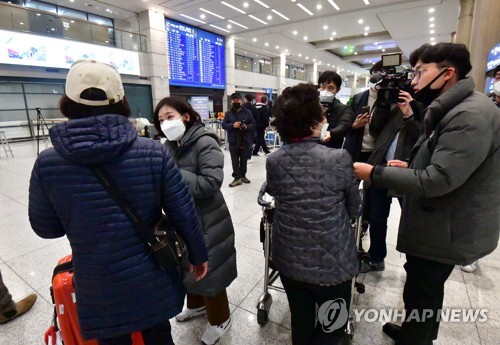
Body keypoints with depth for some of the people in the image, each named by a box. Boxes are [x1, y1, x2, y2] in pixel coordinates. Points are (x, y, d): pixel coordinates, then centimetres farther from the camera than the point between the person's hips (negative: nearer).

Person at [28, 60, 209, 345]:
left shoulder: (47, 164, -15)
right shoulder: (153, 152, -18)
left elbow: (46, 228, 0)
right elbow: (185, 214, -13)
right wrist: (199, 256, 3)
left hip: (99, 289, 1)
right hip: (154, 281, 0)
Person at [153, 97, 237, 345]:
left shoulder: (205, 143, -19)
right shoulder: (170, 146, 4)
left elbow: (211, 182, -29)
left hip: (206, 222, -7)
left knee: (208, 270, 9)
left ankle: (220, 319, 36)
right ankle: (197, 305, 52)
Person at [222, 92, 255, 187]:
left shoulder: (247, 113, 3)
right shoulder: (228, 113, 3)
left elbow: (253, 124, 3)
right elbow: (224, 125, -1)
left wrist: (246, 127, -17)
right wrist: (233, 125, -19)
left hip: (245, 141, 1)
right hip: (233, 141, 0)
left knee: (244, 160, 12)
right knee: (235, 161, 2)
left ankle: (243, 176, 28)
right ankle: (237, 178, 9)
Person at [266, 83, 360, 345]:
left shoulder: (273, 162, -12)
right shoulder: (340, 159, -19)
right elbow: (354, 209, -3)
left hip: (289, 261, 4)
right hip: (332, 263, -3)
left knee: (301, 324, 26)